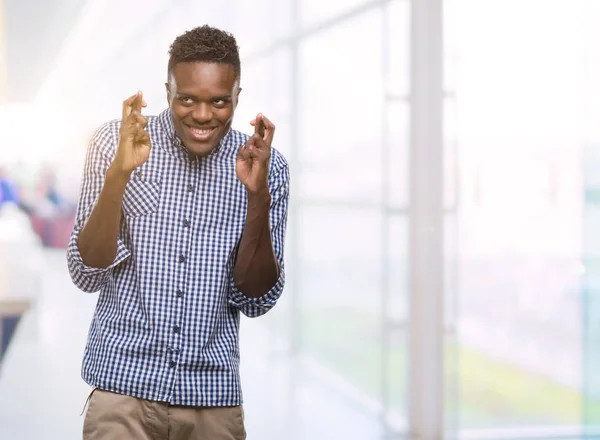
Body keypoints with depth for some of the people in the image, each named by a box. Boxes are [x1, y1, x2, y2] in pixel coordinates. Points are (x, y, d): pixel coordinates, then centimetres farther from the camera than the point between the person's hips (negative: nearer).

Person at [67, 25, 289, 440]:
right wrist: (118, 174, -22)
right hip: (124, 385, -1)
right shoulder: (115, 141, -5)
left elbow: (257, 300, -4)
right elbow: (87, 275, -8)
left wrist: (258, 196, -18)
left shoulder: (266, 165, -3)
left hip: (213, 394, 1)